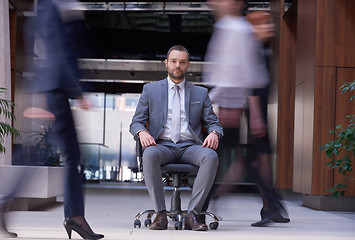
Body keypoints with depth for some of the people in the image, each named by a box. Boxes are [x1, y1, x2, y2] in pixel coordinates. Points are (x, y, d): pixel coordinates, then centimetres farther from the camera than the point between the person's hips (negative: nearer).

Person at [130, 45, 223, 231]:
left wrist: (214, 133, -11)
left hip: (190, 147, 1)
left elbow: (213, 123, 15)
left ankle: (193, 214, -28)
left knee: (211, 157, -33)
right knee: (149, 155, -37)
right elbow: (136, 122, 11)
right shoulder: (151, 90, 16)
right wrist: (142, 132, -14)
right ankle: (160, 214, -27)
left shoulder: (200, 93, 19)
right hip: (162, 145, -1)